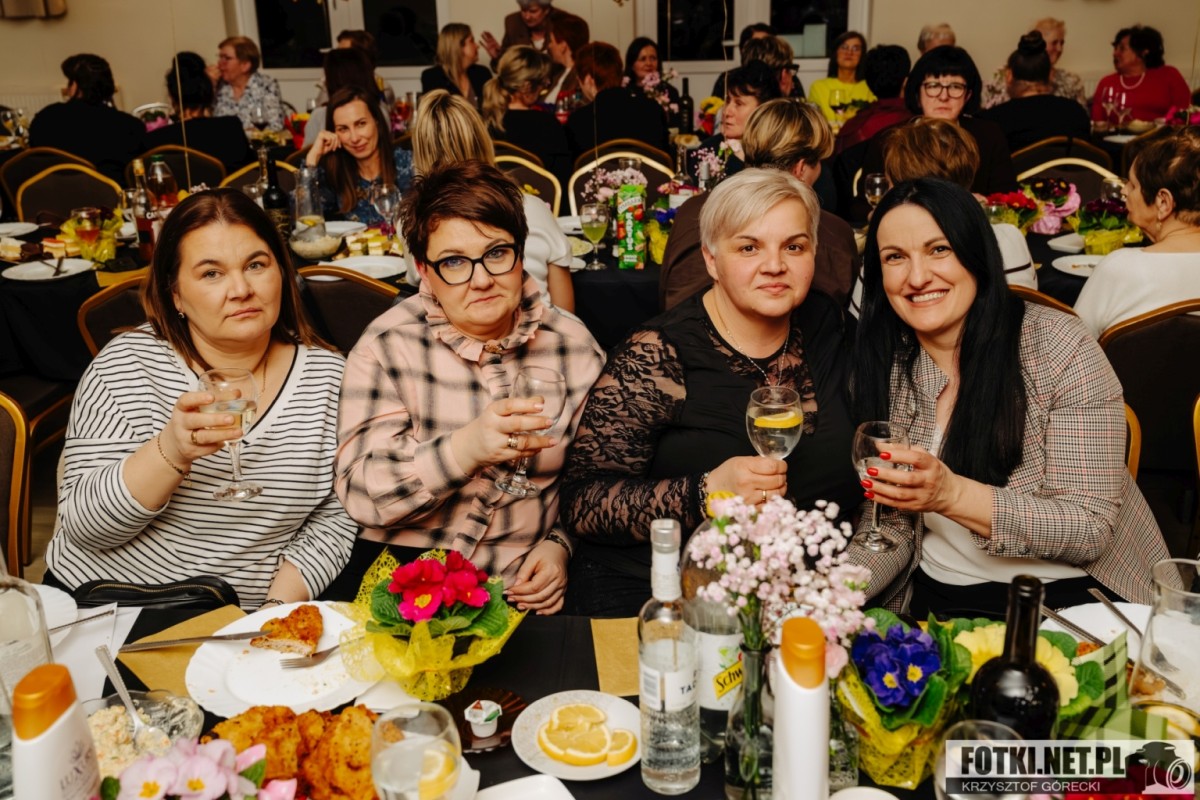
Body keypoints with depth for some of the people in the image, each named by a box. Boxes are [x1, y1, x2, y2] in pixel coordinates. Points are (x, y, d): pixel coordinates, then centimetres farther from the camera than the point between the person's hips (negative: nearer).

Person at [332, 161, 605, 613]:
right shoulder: (387, 346, -3)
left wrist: (559, 544, -4)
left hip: (523, 589, 3)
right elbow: (360, 493, -13)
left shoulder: (574, 346, 3)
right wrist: (467, 448, -29)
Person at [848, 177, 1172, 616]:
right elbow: (890, 526, 1)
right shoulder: (881, 368, -2)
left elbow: (1092, 528, -15)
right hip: (938, 599, 3)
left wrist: (952, 494, -29)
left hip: (1067, 594, -3)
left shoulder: (1060, 348, -12)